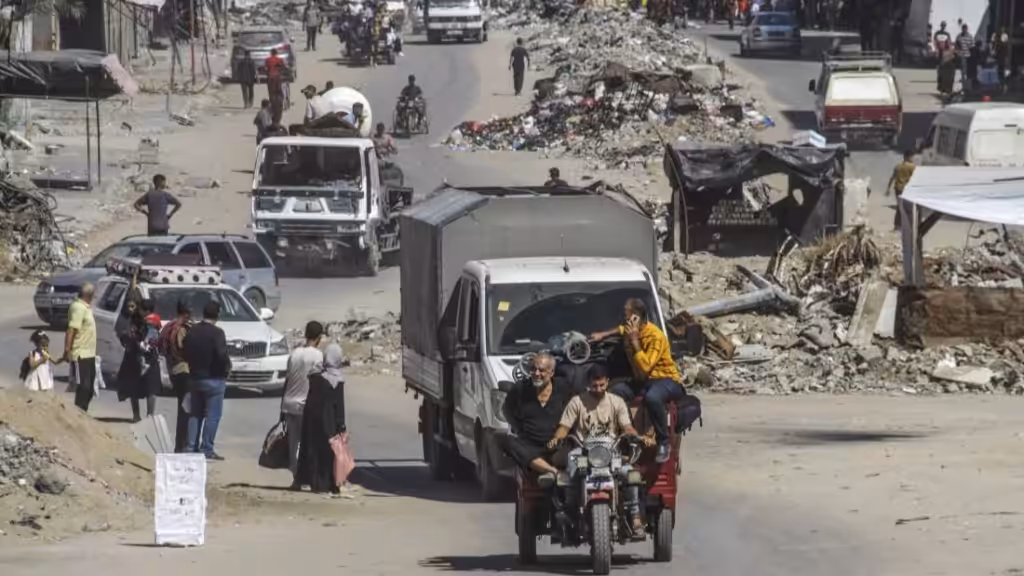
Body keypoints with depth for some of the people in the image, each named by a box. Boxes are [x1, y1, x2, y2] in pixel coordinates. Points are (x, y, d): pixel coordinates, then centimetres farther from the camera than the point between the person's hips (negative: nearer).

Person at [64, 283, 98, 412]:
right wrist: (67, 351, -30)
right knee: (83, 387, -10)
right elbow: (71, 330, -25)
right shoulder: (78, 308, -17)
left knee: (89, 388, 14)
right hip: (81, 355, -10)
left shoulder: (85, 307, 14)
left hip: (89, 354, 10)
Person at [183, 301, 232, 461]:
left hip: (195, 377, 7)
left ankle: (192, 447, 13)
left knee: (195, 414, 14)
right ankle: (207, 449, -5)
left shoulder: (192, 332, 5)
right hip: (213, 378, -7)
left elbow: (184, 352, 10)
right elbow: (222, 355, -22)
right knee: (212, 415, -2)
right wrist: (227, 368, -4)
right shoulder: (216, 333, -16)